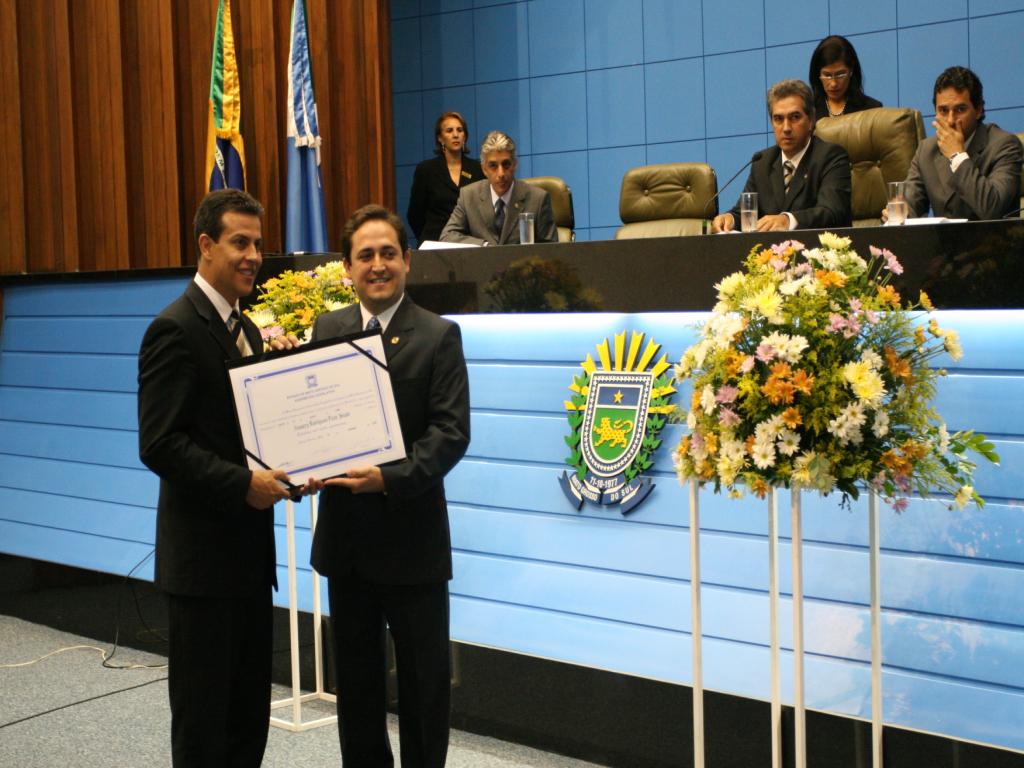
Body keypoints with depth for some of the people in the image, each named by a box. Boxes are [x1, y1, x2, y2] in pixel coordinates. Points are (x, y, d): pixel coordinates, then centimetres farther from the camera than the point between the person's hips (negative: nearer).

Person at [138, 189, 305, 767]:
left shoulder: (247, 329, 13)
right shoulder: (176, 329, -14)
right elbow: (159, 444, -20)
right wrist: (243, 483, -24)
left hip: (249, 548, 8)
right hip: (202, 552, -8)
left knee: (250, 717, 15)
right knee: (203, 719, 3)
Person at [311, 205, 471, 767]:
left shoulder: (438, 336, -6)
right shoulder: (326, 329, 7)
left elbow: (451, 432, -13)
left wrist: (390, 478, -26)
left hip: (411, 535, -4)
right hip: (345, 532, 4)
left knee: (424, 678, 7)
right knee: (354, 676, 16)